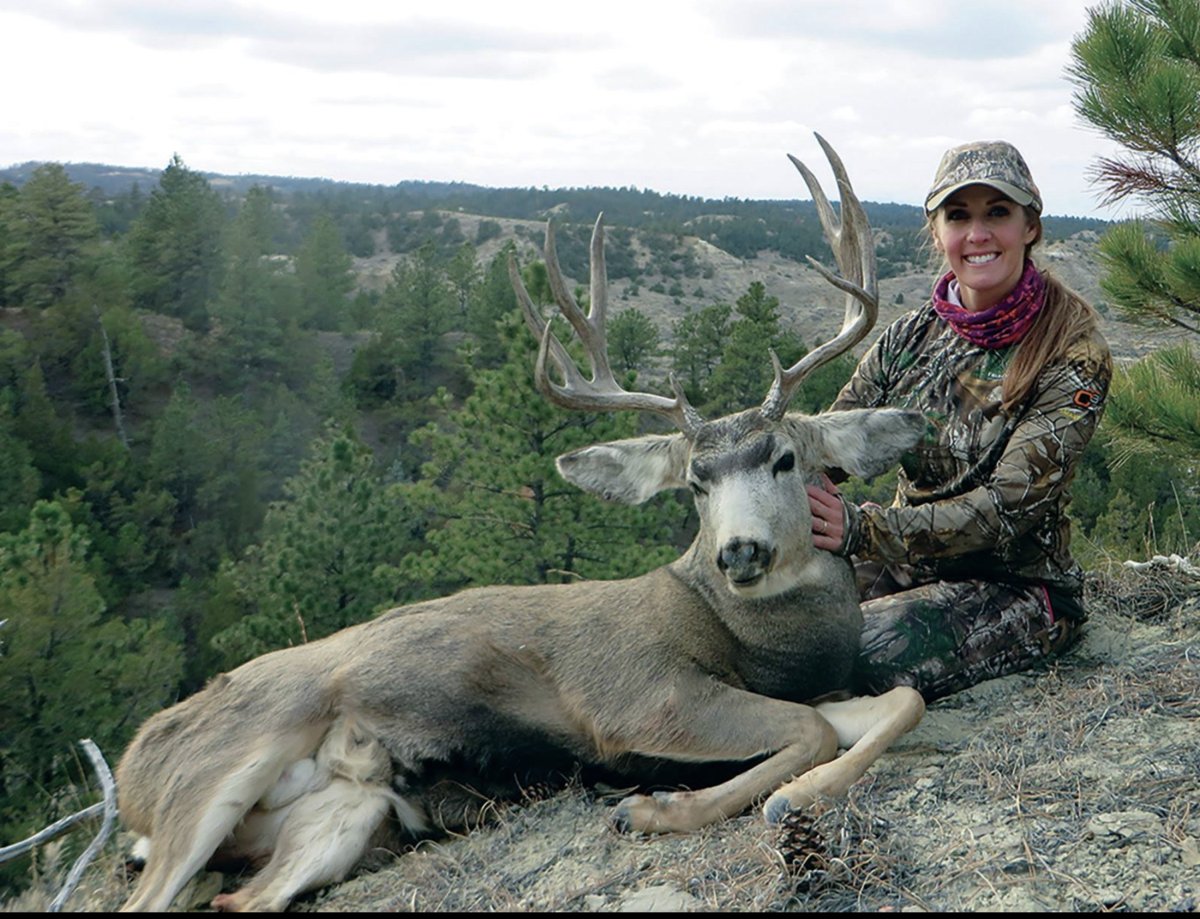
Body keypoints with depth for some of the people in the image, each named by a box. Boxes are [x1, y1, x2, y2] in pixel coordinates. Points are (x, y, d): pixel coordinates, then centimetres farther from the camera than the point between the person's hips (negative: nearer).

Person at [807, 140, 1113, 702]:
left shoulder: (1073, 356, -12)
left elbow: (1011, 505, -22)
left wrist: (863, 530, -35)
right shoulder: (909, 339, 3)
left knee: (861, 655, -31)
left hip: (1018, 588, -4)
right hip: (908, 568, 5)